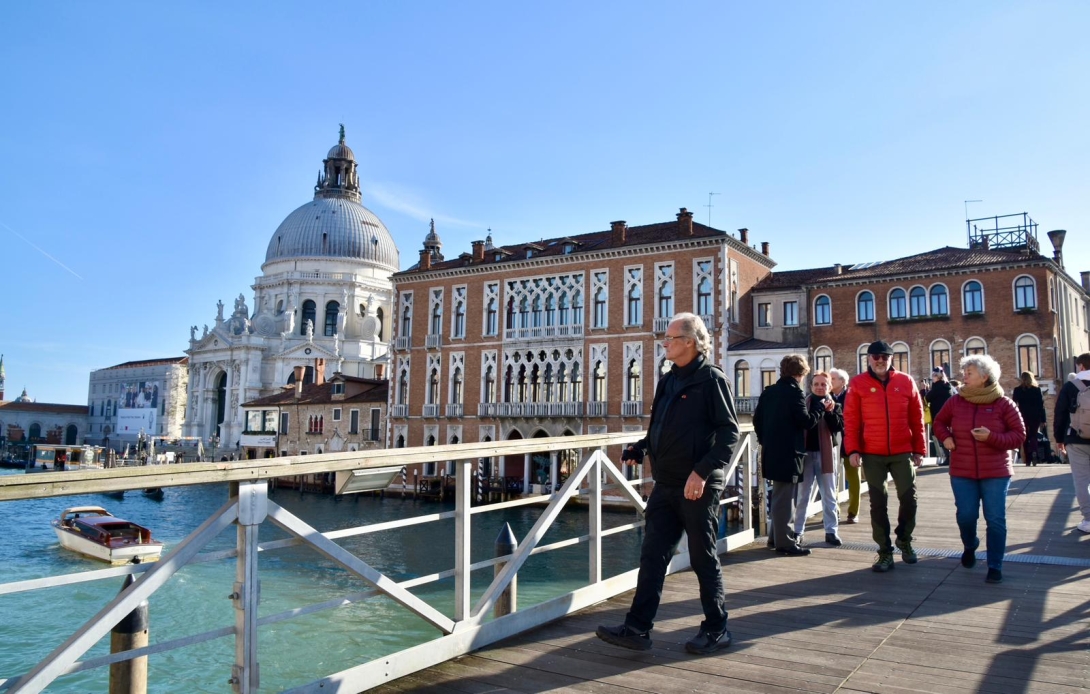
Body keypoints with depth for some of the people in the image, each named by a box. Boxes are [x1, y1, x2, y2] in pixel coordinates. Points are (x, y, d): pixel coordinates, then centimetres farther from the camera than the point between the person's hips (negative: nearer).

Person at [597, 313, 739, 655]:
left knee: (704, 559, 5)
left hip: (698, 487, -7)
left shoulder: (711, 379, -9)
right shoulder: (669, 381, 14)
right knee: (652, 556, 6)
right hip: (666, 486, 7)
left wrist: (703, 471, -24)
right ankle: (637, 629, 10)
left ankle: (716, 629, 22)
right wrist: (640, 448, 4)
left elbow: (729, 432, -15)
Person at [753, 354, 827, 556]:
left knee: (780, 495, 20)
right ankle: (784, 542, 2)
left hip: (771, 451, 8)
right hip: (788, 452, -8)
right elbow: (806, 421, -17)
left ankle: (776, 535, 26)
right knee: (785, 497, -3)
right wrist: (820, 406, -2)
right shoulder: (795, 392, -14)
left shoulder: (768, 392, 10)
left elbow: (757, 418, 13)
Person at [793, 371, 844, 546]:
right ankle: (798, 531, 14)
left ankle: (831, 531, 12)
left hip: (826, 454, 0)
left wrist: (829, 412, -20)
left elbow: (840, 427, -8)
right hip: (806, 453, 0)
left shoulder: (834, 405, 5)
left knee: (829, 494, 6)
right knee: (802, 495, 6)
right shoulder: (803, 403, 3)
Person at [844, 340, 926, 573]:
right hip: (872, 454, -1)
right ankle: (885, 551, 14)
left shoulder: (906, 381, 3)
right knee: (878, 503, 4)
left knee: (909, 498, 5)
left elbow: (917, 419, 6)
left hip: (903, 452, 1)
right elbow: (851, 420, -3)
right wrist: (853, 450, -10)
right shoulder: (858, 384, -2)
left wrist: (919, 449, 3)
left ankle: (904, 540, 30)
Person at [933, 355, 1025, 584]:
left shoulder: (1003, 404, -6)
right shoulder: (956, 401, 1)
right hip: (962, 472, 2)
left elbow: (1019, 435, -5)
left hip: (995, 473, -2)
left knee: (995, 519, -1)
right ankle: (970, 546, 35)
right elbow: (939, 422, 17)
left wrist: (992, 437, -21)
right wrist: (945, 437, -3)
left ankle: (995, 566, 11)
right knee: (965, 515, 2)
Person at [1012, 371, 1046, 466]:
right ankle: (1034, 453, -19)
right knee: (1033, 436, 9)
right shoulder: (1037, 389, 2)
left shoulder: (1017, 390, 0)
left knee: (1026, 438, 7)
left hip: (1023, 417, 0)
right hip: (1035, 417, 1)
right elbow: (1041, 405, 0)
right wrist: (1042, 420, 3)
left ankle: (1028, 460, 4)